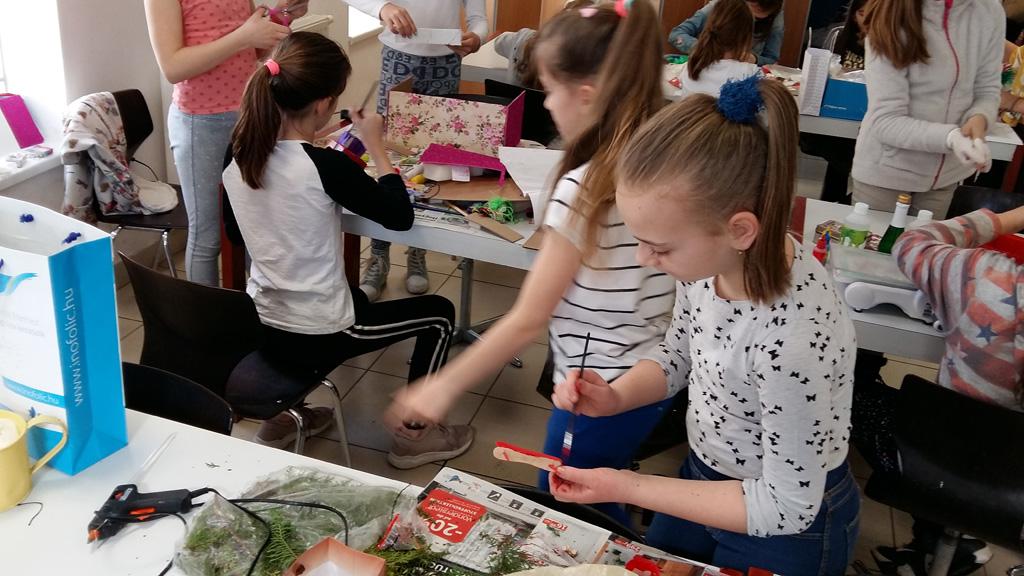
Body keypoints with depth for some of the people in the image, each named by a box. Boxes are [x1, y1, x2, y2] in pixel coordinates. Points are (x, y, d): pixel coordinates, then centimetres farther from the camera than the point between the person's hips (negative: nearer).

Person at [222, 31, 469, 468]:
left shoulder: (237, 151, -5)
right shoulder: (326, 165, -25)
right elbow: (400, 216, -13)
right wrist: (376, 146, -2)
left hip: (260, 325, 7)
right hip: (313, 337, -7)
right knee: (439, 314, 12)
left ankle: (282, 416, 35)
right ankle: (413, 436, 23)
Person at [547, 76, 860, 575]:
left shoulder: (793, 338, -39)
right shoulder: (710, 255, -18)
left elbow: (786, 507, -26)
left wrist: (627, 488, -24)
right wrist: (614, 397, -15)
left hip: (790, 527, -6)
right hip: (705, 474, 6)